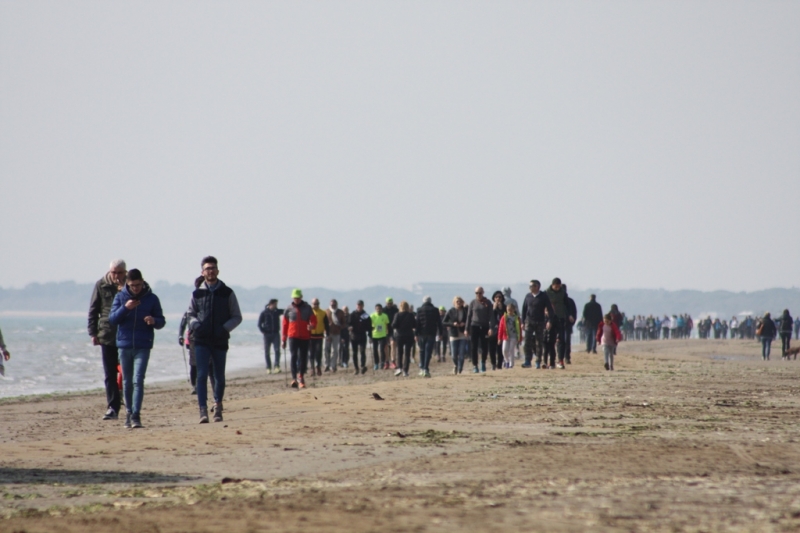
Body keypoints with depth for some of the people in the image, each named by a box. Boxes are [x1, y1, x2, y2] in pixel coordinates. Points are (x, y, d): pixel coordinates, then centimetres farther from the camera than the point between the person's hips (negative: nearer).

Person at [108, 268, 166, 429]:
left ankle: (136, 415, -17)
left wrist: (154, 321, -18)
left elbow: (161, 321, 5)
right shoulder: (120, 297, 4)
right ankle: (129, 413, 20)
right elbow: (112, 319, -3)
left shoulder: (151, 299, 2)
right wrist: (125, 308, -19)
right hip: (124, 345, 2)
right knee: (127, 382, 9)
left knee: (138, 380, -13)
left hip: (143, 347, -2)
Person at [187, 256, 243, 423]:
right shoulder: (197, 293, 5)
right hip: (202, 341, 0)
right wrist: (195, 323, -6)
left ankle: (218, 406, 26)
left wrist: (225, 328, -12)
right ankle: (203, 410, -14)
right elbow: (191, 314, 17)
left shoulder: (227, 293, 3)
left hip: (220, 341, 0)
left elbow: (237, 317, 6)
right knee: (202, 375, -11)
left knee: (219, 377, 8)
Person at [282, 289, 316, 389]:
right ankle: (294, 378, -14)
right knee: (293, 357, -12)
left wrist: (312, 325, -18)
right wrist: (284, 339, 6)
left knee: (303, 357, 2)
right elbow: (284, 324, 10)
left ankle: (301, 378, 13)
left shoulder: (307, 308, 8)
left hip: (305, 337, 1)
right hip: (293, 336, -1)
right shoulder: (289, 310, 7)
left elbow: (314, 320, 7)